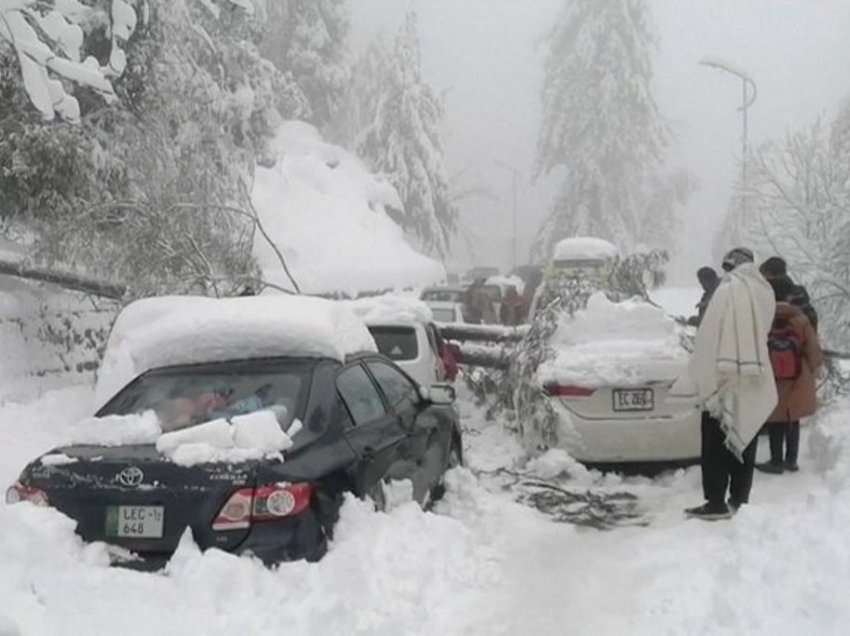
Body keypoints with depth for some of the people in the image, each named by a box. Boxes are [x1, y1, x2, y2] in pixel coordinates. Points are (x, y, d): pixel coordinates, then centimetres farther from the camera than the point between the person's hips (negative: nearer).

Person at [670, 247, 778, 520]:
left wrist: (702, 379, -9)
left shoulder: (728, 290, -13)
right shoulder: (765, 292, 6)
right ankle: (739, 499, 18)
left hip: (724, 381, -6)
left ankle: (716, 502, 0)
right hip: (754, 382, 6)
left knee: (717, 446, 0)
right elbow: (762, 332, 10)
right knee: (743, 443, 13)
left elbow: (710, 337, -14)